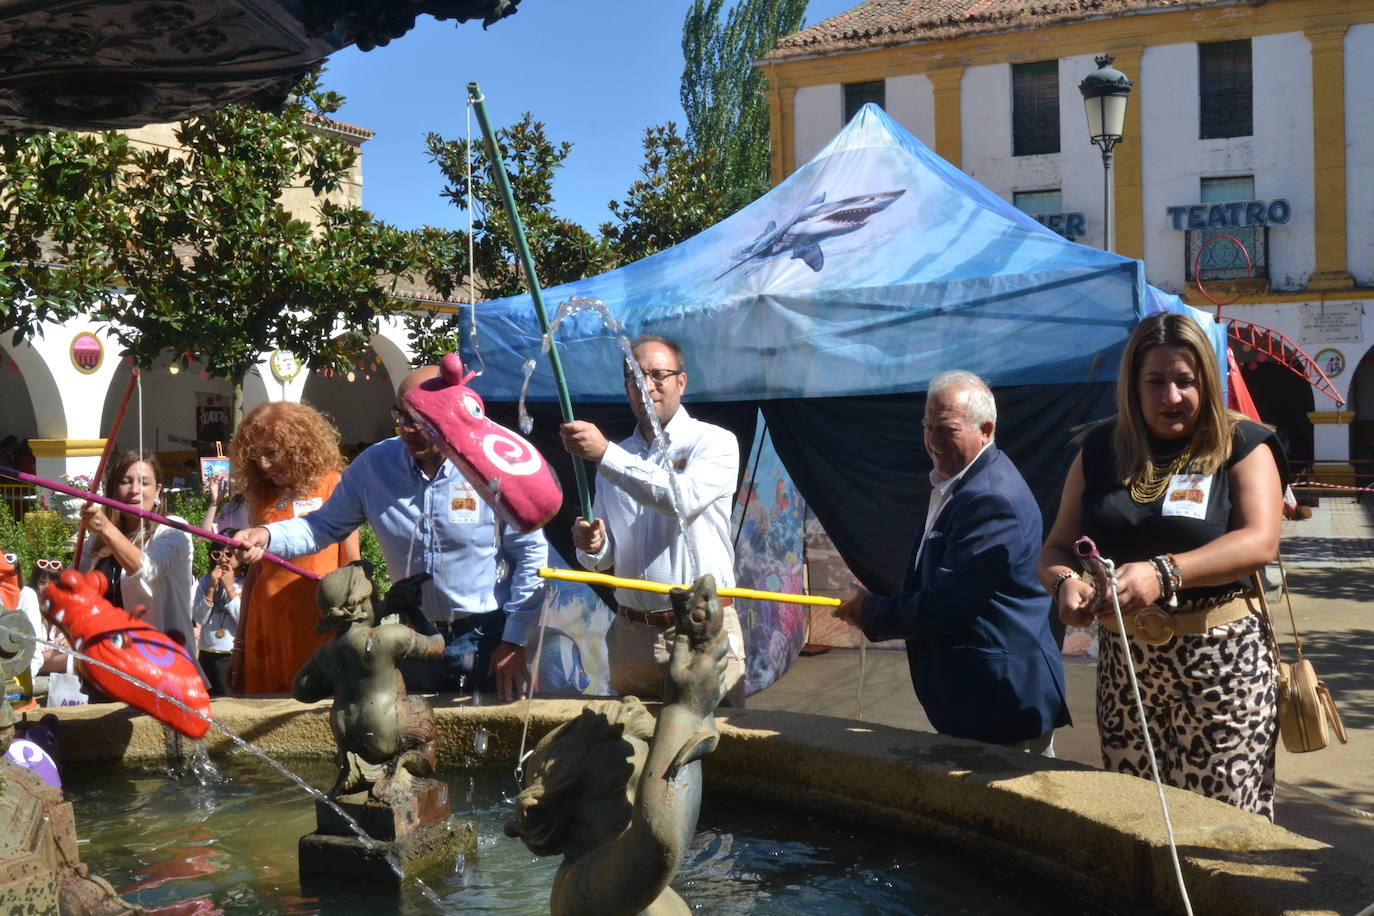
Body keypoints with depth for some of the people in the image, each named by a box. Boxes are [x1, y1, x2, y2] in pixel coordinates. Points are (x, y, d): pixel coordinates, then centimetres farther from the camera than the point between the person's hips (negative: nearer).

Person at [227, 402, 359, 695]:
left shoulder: (333, 486, 2)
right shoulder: (260, 496, 14)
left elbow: (351, 567, 1)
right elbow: (256, 571, 17)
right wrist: (240, 646, 16)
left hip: (320, 620, -4)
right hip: (267, 624, 4)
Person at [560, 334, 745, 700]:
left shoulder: (715, 443, -2)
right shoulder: (618, 457, 14)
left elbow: (683, 498, -23)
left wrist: (605, 454, -26)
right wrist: (591, 546, -7)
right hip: (631, 637, 5)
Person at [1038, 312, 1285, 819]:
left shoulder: (1241, 445, -1)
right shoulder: (1101, 450, 9)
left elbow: (1260, 540, -15)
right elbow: (1056, 548, 10)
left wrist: (1164, 573, -28)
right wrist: (1065, 582, -15)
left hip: (1220, 660, -3)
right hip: (1123, 658, 4)